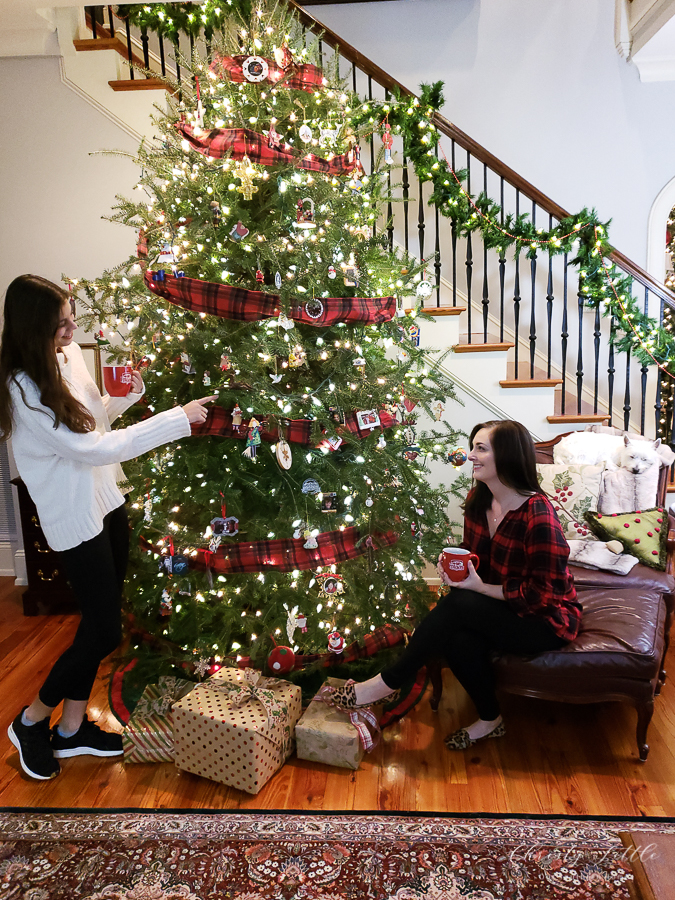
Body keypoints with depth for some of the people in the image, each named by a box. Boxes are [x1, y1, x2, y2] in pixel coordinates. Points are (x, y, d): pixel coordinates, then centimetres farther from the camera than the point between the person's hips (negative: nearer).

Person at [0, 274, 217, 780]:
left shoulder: (71, 354, 3)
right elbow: (92, 448, -24)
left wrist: (125, 395, -4)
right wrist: (177, 419, -24)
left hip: (107, 502, 8)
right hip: (76, 518, -8)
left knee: (99, 622, 15)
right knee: (105, 632, -1)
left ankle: (73, 728, 33)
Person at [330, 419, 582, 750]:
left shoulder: (538, 515, -24)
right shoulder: (478, 499, 0)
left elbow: (542, 592, -21)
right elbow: (472, 554, 14)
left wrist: (481, 587, -22)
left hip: (546, 620, -6)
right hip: (500, 608, 7)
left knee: (457, 605, -28)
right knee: (457, 636, -27)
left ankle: (389, 682, -12)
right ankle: (489, 719, -2)